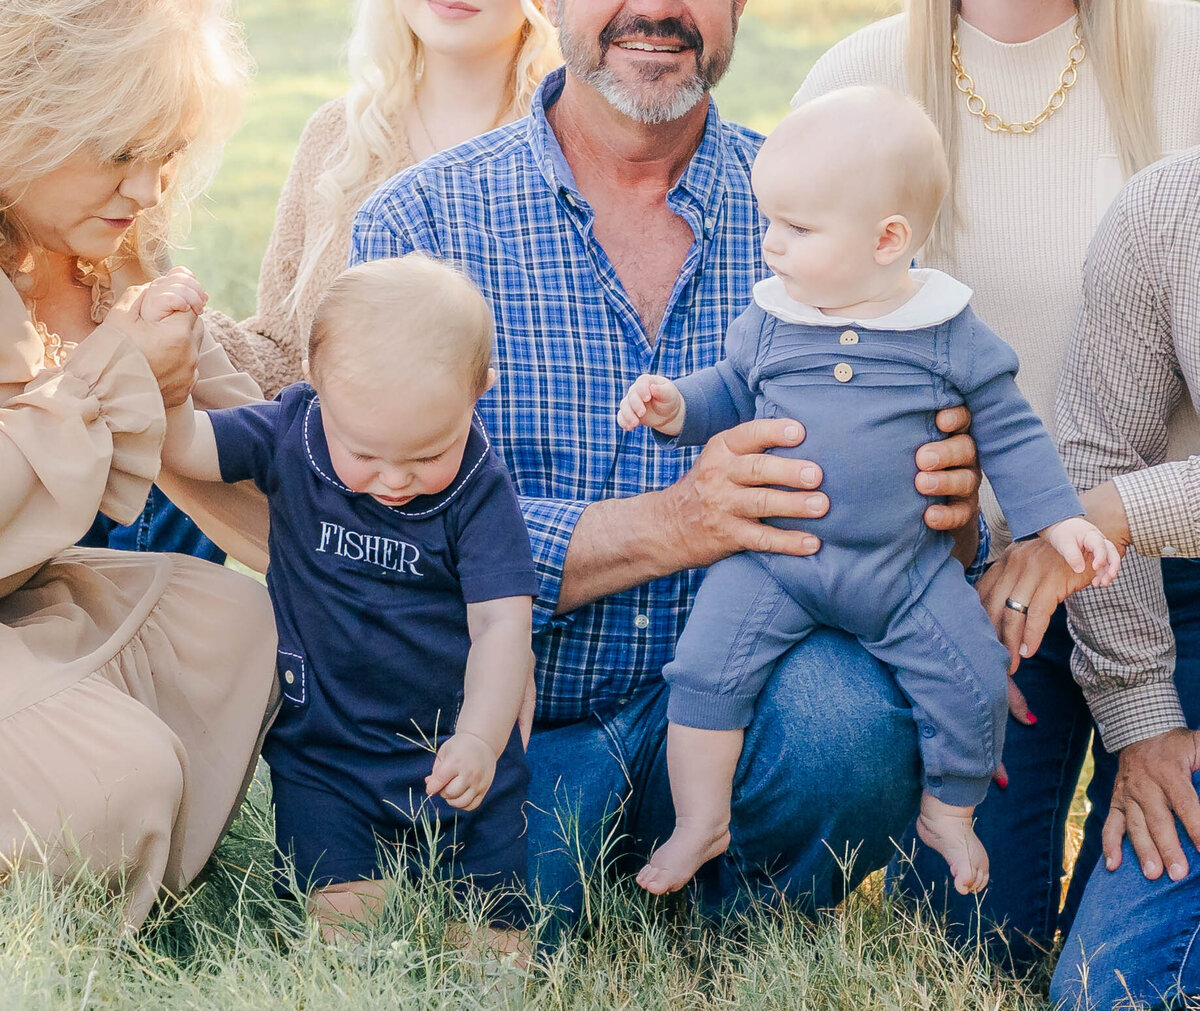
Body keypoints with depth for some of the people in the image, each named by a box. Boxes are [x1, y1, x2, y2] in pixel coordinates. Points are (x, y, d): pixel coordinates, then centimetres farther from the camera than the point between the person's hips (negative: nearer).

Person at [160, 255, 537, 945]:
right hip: (324, 744, 1)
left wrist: (479, 739, -31)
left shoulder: (480, 488, -12)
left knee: (494, 929, -3)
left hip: (455, 744, 0)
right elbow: (180, 444, 0)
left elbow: (501, 624, -16)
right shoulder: (292, 434, -7)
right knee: (345, 910, -18)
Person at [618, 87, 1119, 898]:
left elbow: (1009, 432, 2)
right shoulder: (769, 322, 0)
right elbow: (729, 393, 15)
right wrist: (677, 406, -6)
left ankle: (949, 815, 22)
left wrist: (1059, 520, -5)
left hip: (908, 568, 0)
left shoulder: (952, 335, -5)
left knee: (975, 682, -4)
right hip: (770, 559, 1)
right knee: (706, 670, -16)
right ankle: (700, 823, 1)